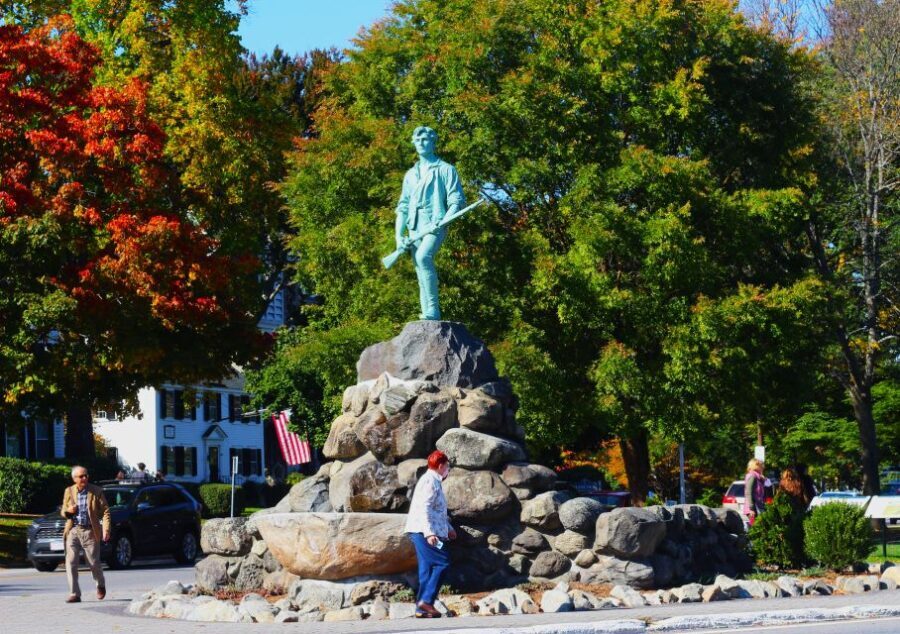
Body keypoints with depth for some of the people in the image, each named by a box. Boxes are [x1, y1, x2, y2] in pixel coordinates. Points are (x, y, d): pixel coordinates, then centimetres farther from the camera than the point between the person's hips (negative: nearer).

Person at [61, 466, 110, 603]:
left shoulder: (96, 491, 1)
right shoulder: (69, 491, 8)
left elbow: (105, 511, -1)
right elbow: (63, 512, 16)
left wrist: (106, 529, -14)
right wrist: (68, 511, -9)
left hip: (90, 531, -2)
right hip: (73, 531, 2)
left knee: (94, 563, 3)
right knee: (71, 562, -8)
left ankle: (101, 586, 31)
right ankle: (74, 594, -7)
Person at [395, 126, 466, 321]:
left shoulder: (446, 170, 7)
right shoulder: (411, 174, 23)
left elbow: (457, 200, 0)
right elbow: (403, 207, 21)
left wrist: (444, 220, -17)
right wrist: (399, 235, 8)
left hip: (435, 226, -6)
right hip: (415, 229, 6)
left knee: (423, 257, -31)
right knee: (421, 275, 0)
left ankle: (433, 310, -32)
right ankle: (428, 315, 1)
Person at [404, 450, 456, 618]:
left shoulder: (434, 482, 22)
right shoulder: (430, 481, -10)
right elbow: (424, 508, -21)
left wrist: (448, 528, 36)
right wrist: (429, 532, -28)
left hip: (423, 533, 10)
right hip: (424, 531, -10)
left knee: (427, 569, 7)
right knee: (442, 562, -12)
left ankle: (421, 609, 4)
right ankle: (426, 600, -17)